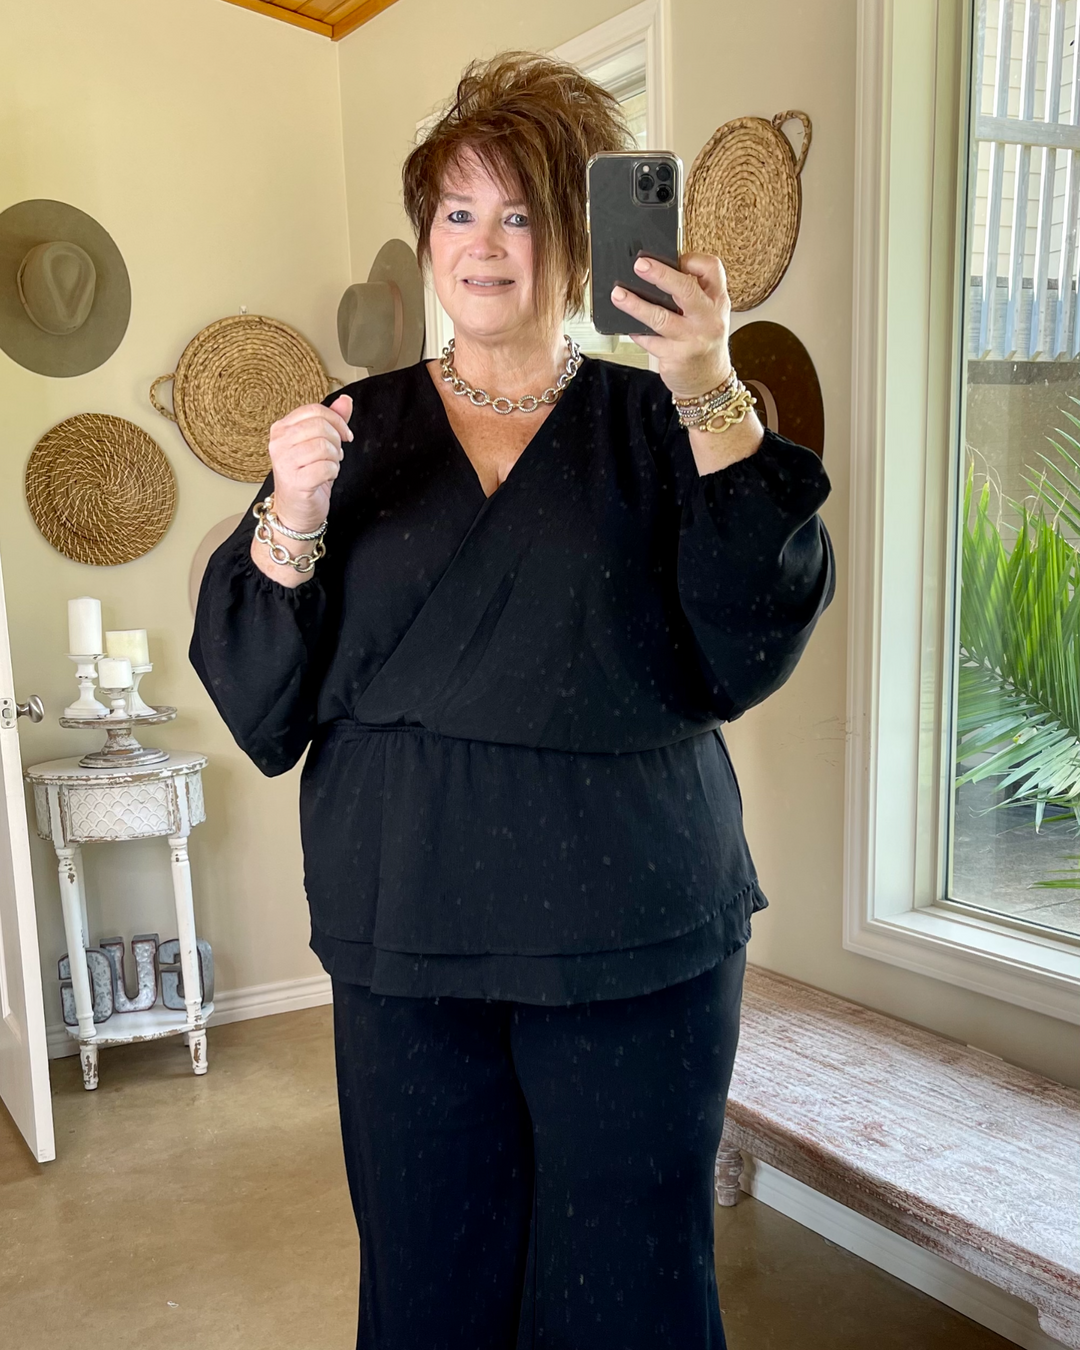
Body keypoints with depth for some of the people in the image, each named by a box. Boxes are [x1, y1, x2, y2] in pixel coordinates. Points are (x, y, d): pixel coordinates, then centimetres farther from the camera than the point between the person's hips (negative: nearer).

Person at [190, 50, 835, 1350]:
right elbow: (256, 693, 2)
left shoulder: (651, 425, 3)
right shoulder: (355, 429, 7)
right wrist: (291, 517, -15)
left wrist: (713, 402, -22)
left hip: (636, 946, -1)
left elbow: (751, 649, -12)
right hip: (408, 947, 2)